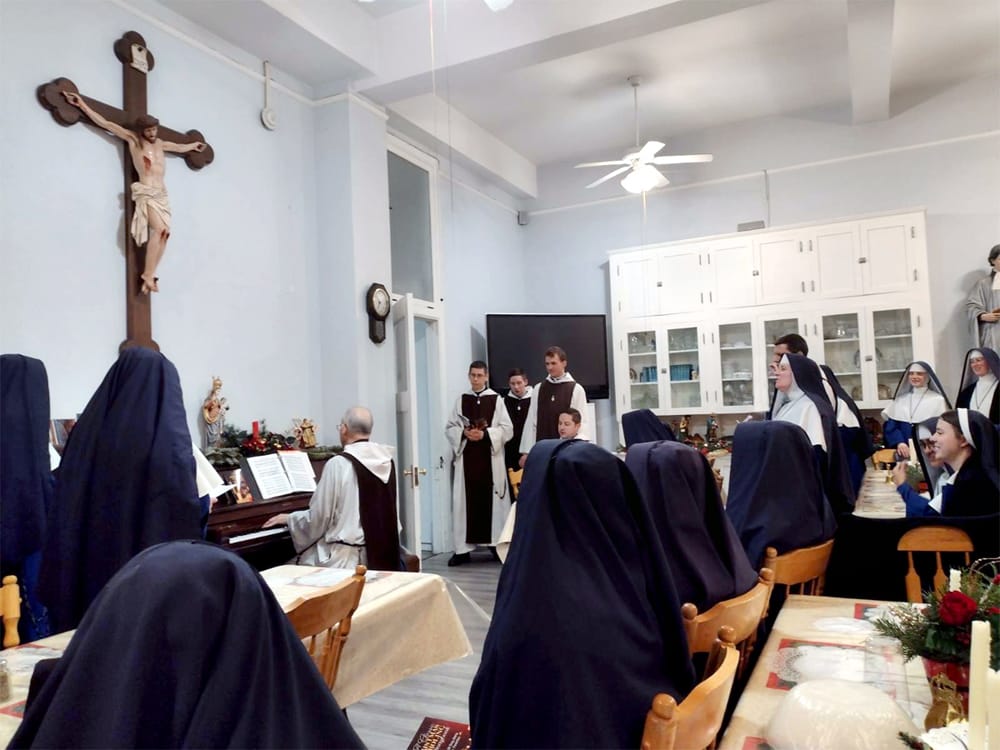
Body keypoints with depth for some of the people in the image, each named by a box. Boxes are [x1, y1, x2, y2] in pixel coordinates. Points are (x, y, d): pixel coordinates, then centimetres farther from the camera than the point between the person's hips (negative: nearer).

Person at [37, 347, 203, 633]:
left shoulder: (88, 429, 0)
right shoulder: (171, 444, -16)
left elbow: (63, 514, 4)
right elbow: (187, 519, -18)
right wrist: (204, 505, 2)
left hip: (86, 574, 5)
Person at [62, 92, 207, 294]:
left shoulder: (160, 143, 20)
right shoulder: (133, 139, 4)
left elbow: (179, 147, 40)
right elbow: (105, 124, 0)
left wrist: (194, 145, 54)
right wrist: (82, 104, -4)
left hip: (162, 193, 6)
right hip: (146, 192, -6)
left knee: (164, 233, -9)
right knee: (159, 229, -25)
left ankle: (149, 275, -10)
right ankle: (148, 275, -24)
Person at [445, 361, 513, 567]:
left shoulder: (496, 399, 1)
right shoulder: (461, 399, 9)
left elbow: (507, 429, -3)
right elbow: (449, 428, 8)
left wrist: (485, 434, -15)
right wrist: (464, 433, -11)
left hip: (490, 458, -2)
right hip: (466, 458, 2)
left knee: (492, 500, 1)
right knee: (466, 501, 2)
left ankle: (497, 543, 11)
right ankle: (463, 548, 6)